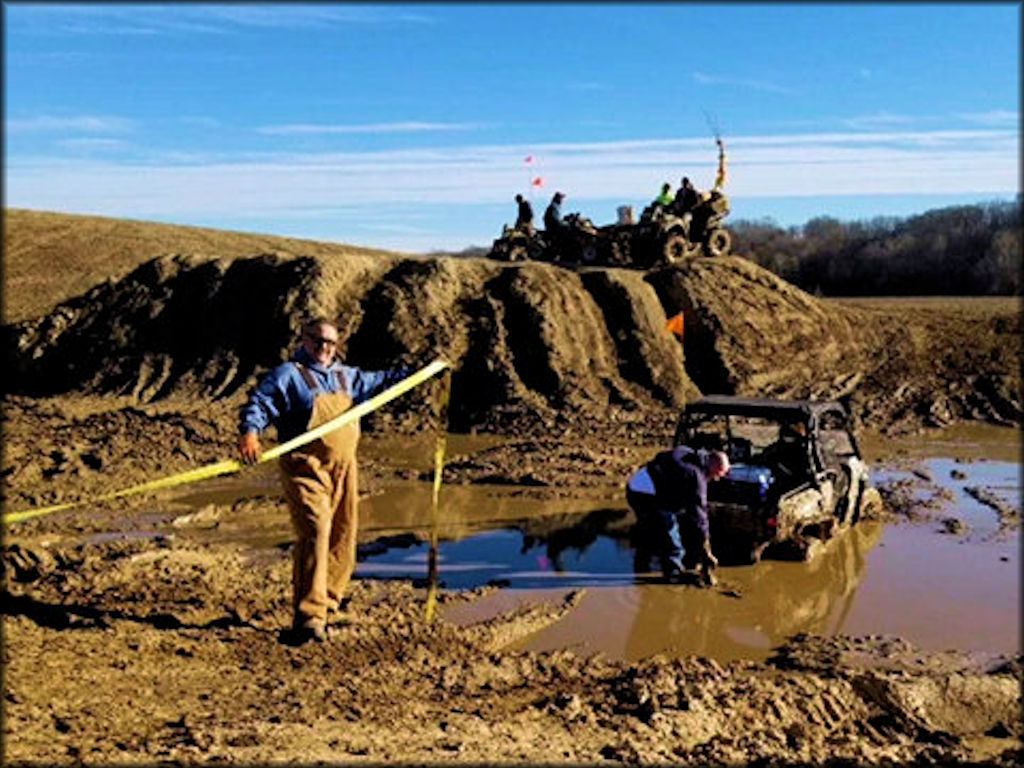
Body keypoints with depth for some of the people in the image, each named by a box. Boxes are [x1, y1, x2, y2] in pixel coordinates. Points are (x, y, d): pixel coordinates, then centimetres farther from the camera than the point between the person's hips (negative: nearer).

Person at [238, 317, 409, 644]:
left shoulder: (346, 376, 21)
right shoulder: (287, 375, 0)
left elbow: (375, 382, 37)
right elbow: (258, 403, -12)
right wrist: (249, 432, -31)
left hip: (344, 469, 7)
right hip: (306, 467, -7)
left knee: (343, 536, 7)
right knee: (315, 531, -20)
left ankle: (323, 605, 20)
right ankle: (308, 615, -18)